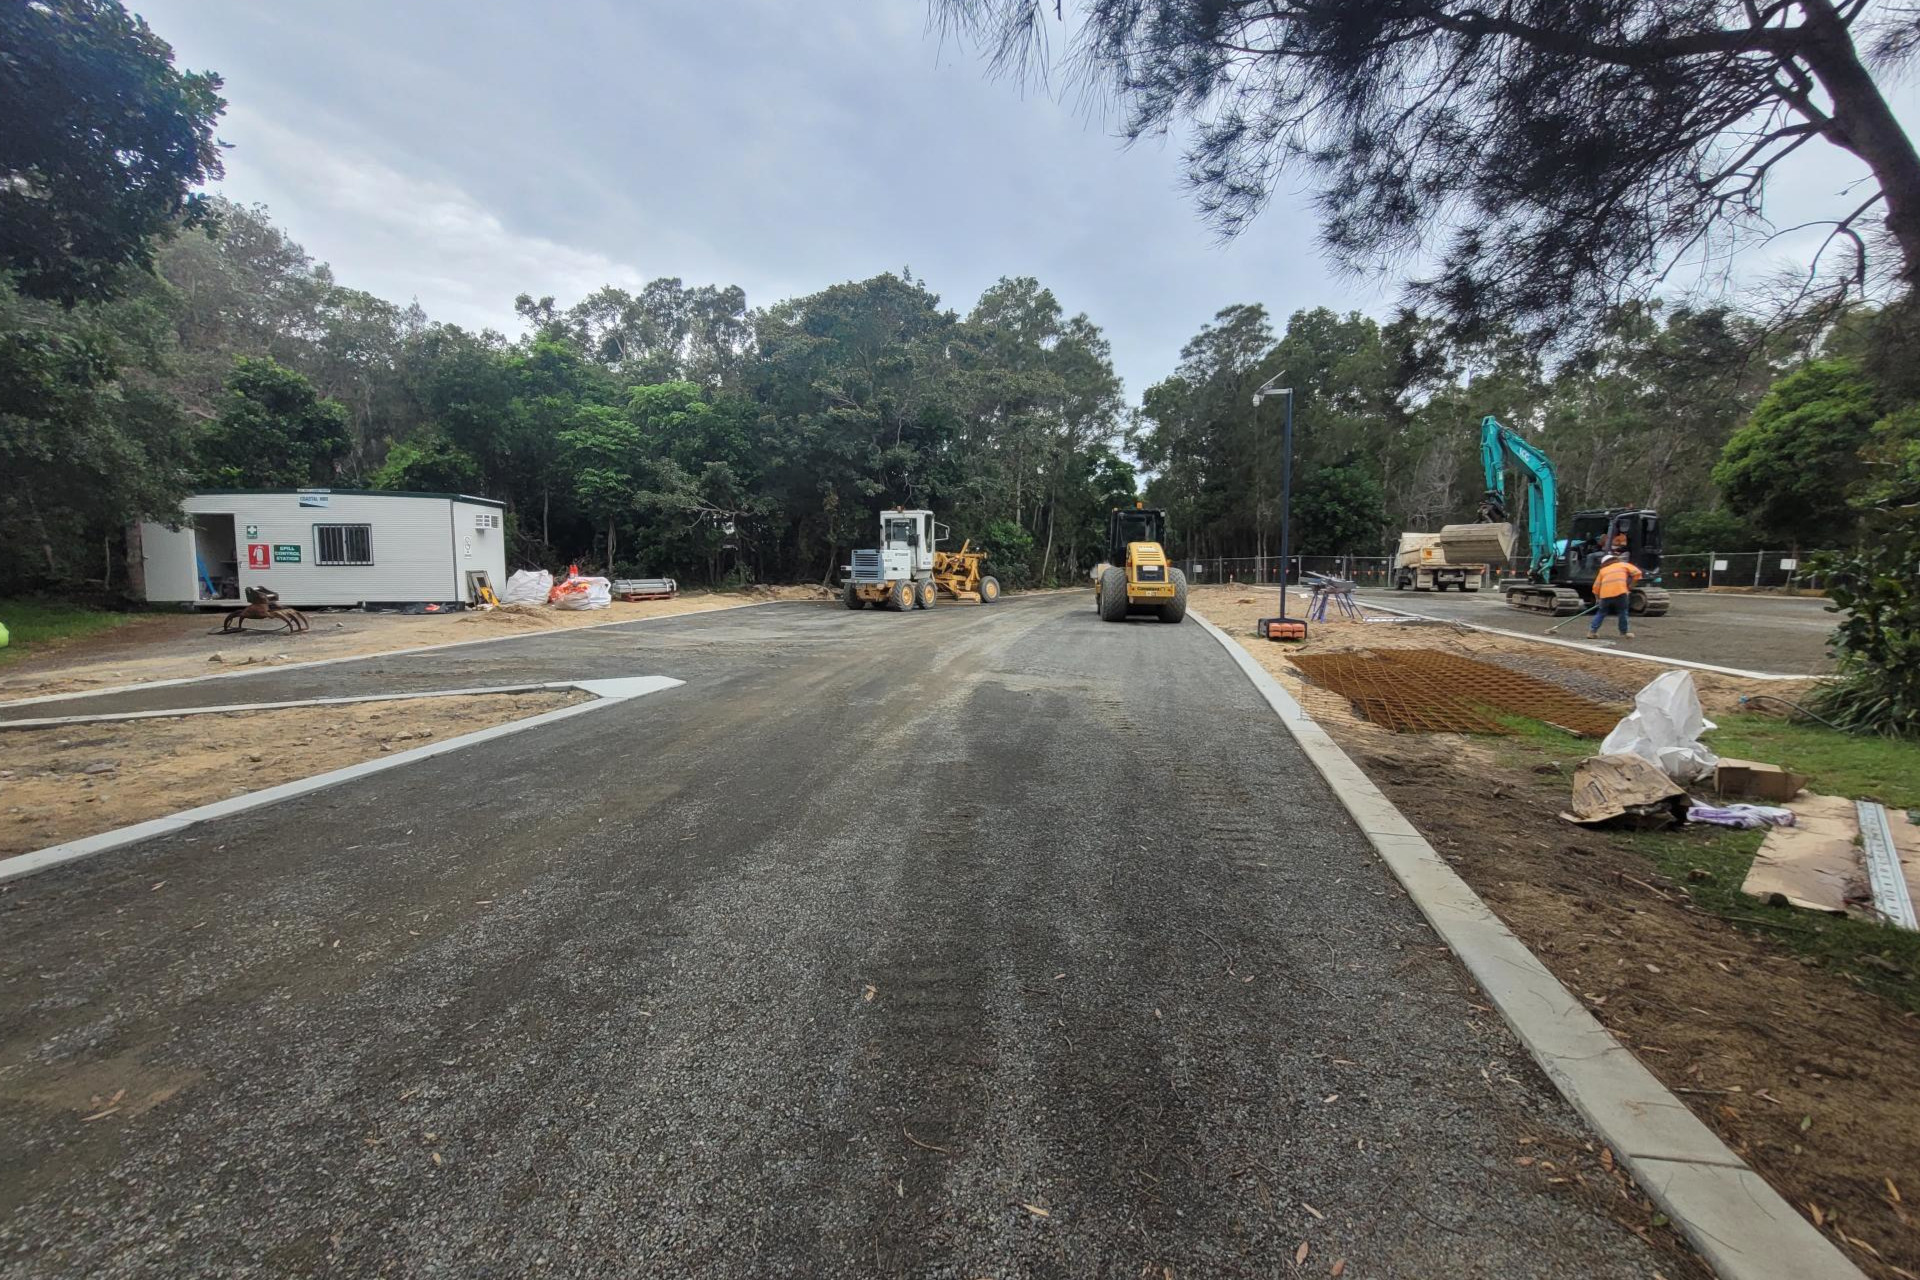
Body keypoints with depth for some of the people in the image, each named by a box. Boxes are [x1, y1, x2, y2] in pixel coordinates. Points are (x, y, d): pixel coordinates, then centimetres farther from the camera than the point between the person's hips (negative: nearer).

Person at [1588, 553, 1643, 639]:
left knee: (1601, 613, 16)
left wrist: (1597, 599, 29)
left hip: (1605, 593, 2)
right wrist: (1631, 585, 20)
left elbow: (1596, 586, 19)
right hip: (1620, 591, -2)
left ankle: (1592, 631, 10)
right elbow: (1637, 573, 10)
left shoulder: (1603, 570, 25)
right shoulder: (1623, 564, 23)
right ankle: (1624, 633, 17)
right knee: (1623, 612, 13)